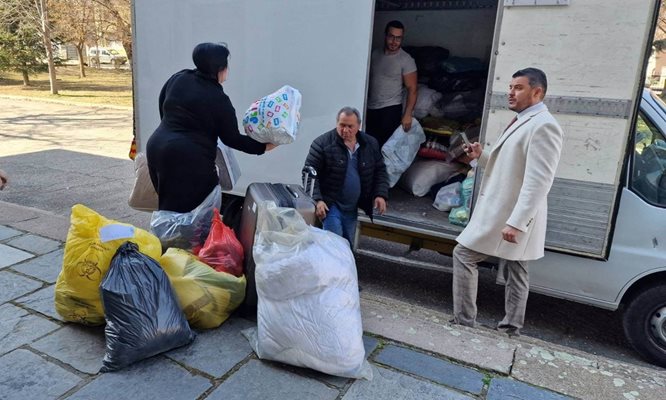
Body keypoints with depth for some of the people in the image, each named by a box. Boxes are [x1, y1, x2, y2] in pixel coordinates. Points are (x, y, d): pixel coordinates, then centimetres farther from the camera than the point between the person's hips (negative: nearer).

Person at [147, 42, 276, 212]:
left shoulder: (178, 78, 7)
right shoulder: (219, 99, -10)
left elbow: (163, 107, 19)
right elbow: (232, 139, -4)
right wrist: (264, 146, 3)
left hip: (158, 148, 7)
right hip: (189, 159, -7)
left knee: (169, 209, 17)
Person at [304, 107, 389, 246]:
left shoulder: (370, 144, 3)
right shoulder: (322, 143, -11)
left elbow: (380, 171, 12)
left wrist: (381, 195, -2)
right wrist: (317, 200, -22)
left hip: (352, 208, 5)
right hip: (330, 205, -5)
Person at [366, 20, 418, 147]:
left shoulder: (406, 60, -10)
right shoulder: (375, 54, 5)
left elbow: (412, 89, -11)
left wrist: (407, 114, -18)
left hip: (390, 109, -5)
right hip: (370, 108, 5)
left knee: (384, 145, -6)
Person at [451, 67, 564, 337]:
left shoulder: (544, 126, -18)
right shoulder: (522, 121, 15)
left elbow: (538, 181, -25)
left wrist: (515, 222, -29)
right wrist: (481, 156, 6)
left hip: (509, 215, -10)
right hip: (504, 211, 10)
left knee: (463, 255, -3)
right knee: (514, 270, 14)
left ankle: (463, 322, 7)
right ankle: (511, 328, 26)